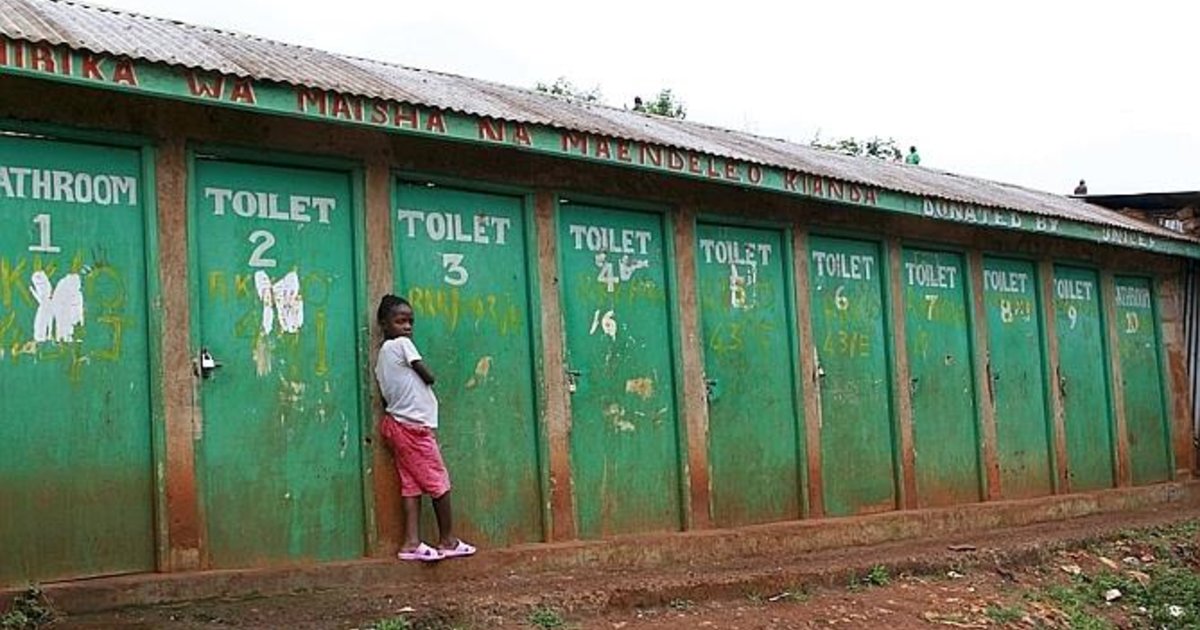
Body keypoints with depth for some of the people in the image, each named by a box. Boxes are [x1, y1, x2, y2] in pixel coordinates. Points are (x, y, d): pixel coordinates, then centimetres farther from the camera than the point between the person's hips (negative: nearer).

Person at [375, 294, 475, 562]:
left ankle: (412, 542, -1)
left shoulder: (382, 355, 14)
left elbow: (385, 396, 12)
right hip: (415, 425, -8)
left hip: (397, 424, 8)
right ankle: (447, 540, 8)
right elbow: (428, 376, -9)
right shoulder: (402, 344, -10)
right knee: (439, 482, 0)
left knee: (411, 483, 5)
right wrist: (429, 377, 11)